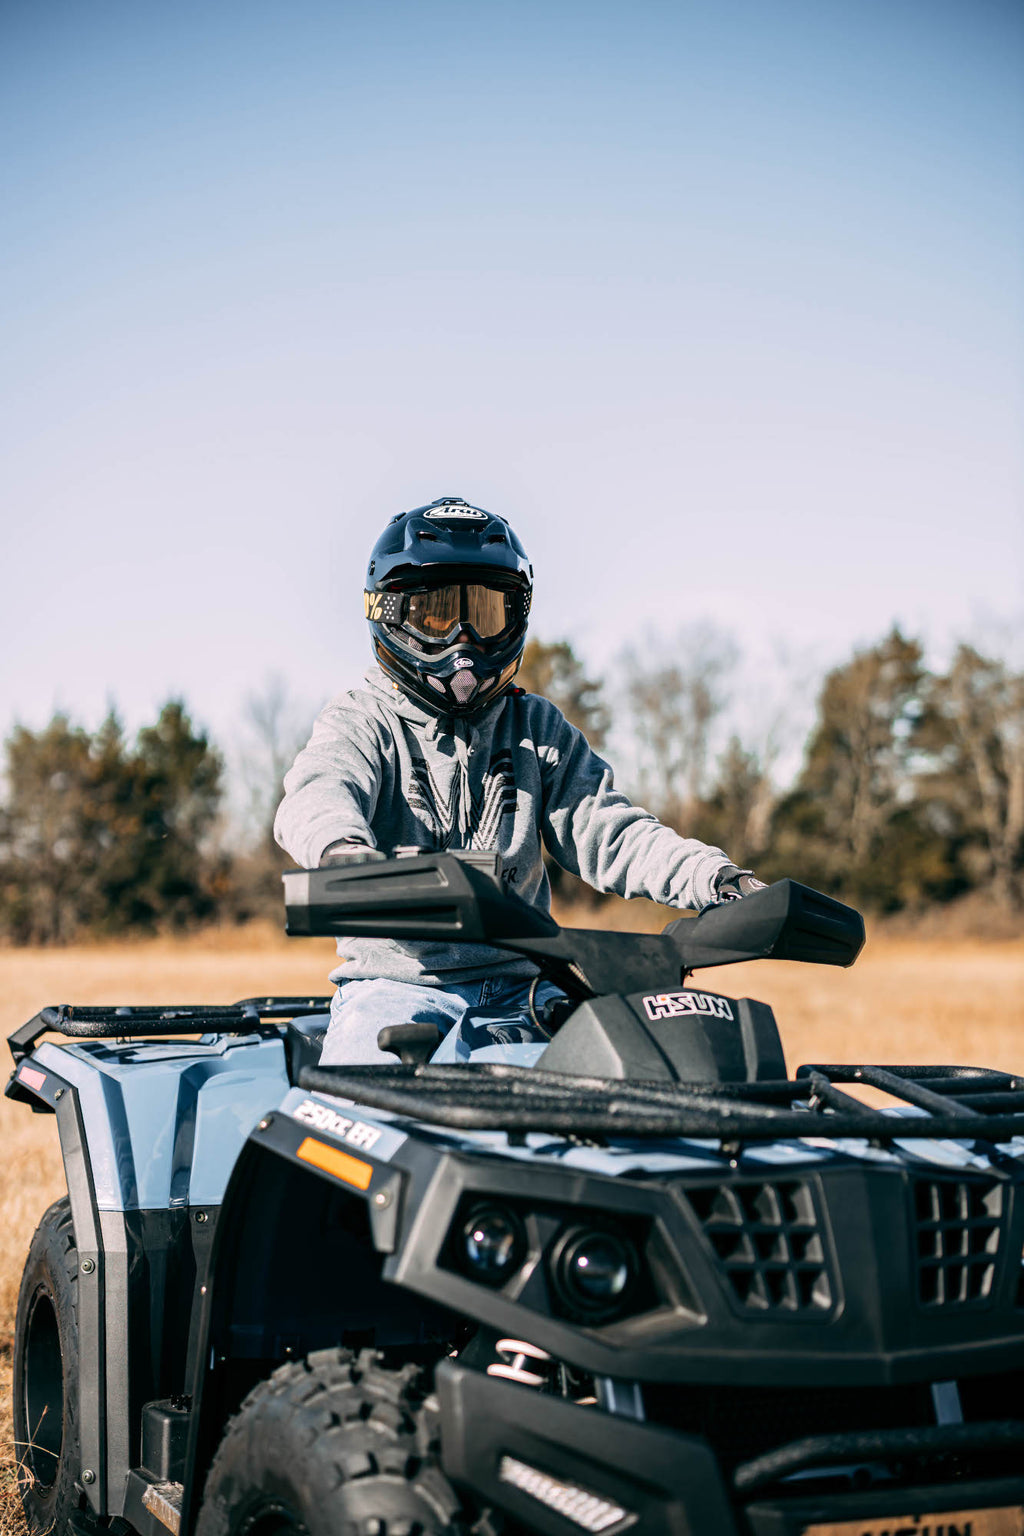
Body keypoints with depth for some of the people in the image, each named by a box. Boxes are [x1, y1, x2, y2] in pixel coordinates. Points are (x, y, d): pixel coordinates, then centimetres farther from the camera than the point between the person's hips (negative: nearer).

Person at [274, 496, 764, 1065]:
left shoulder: (539, 730, 17)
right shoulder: (363, 724, 4)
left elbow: (605, 830, 7)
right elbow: (319, 793, -19)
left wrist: (718, 879, -12)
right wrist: (342, 848, -46)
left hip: (521, 990, 3)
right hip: (399, 983, -3)